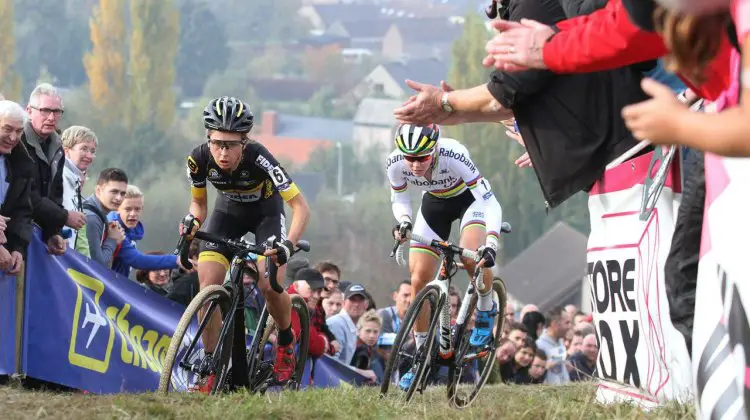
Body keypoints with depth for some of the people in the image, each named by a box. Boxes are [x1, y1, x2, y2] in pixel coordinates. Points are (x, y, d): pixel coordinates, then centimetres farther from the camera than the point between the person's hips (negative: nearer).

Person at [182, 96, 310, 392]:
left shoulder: (258, 159, -37)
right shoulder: (200, 159, -27)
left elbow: (300, 205, -32)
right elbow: (198, 202, -5)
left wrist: (289, 244, -47)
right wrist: (193, 223, -27)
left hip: (266, 211, -3)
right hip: (228, 211, 3)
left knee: (269, 284, -22)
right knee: (207, 285, -16)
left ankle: (286, 341, 10)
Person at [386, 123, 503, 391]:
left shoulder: (454, 156, -39)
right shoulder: (395, 164, -27)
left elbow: (490, 202, -38)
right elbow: (399, 198, -6)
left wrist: (491, 244, -52)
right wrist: (404, 221, -28)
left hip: (469, 198, -4)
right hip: (434, 203, 4)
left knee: (472, 257, -32)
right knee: (419, 280, -6)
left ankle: (486, 310, -2)